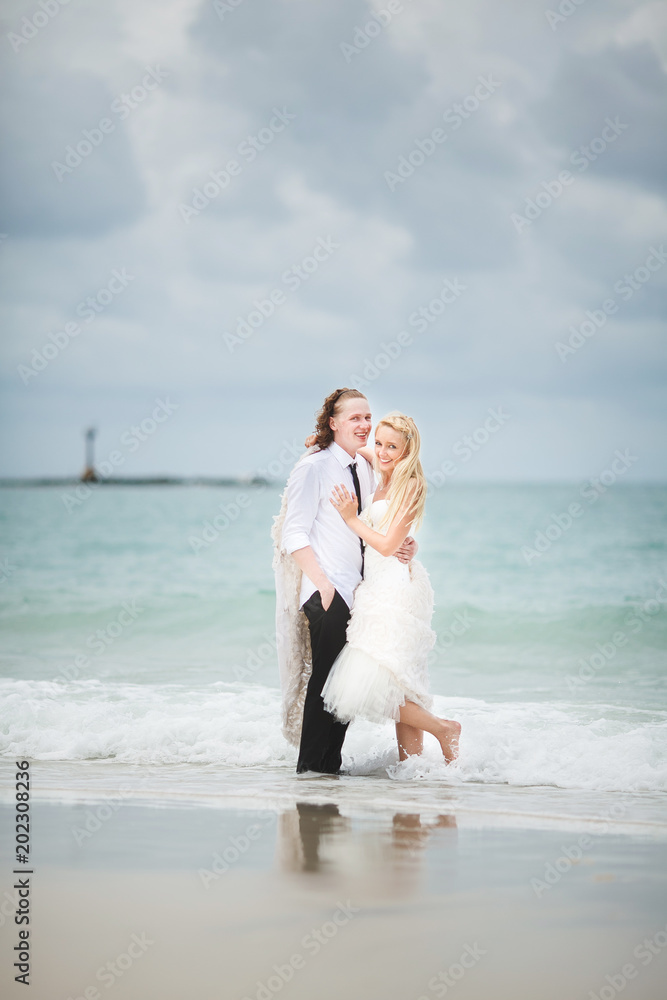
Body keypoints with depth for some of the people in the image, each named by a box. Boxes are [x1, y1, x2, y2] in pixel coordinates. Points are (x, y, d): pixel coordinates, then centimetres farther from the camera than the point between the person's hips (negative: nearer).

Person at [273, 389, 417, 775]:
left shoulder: (365, 469, 13)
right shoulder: (314, 468, -10)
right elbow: (294, 535, -13)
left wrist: (401, 544, 1)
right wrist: (323, 583, -20)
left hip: (359, 590, 7)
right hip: (328, 592, -7)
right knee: (327, 677, -7)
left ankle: (330, 763, 17)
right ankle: (311, 765, 2)